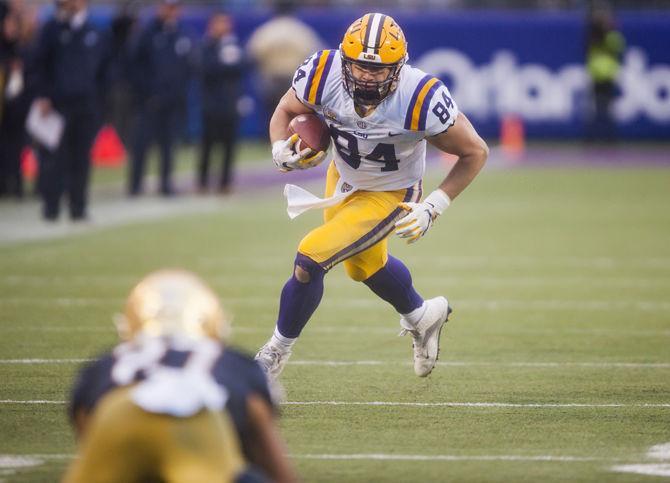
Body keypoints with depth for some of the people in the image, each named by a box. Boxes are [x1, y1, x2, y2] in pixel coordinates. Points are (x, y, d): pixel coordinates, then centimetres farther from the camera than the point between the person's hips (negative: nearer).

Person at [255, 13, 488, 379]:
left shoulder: (421, 100, -37)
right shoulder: (323, 75, -29)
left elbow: (475, 152, -22)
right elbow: (284, 112, -8)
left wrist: (434, 206, -27)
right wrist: (281, 150, -30)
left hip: (389, 195, -5)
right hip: (343, 177, 5)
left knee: (310, 258, -15)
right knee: (364, 264, 27)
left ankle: (277, 350, 9)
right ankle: (421, 316, 57)